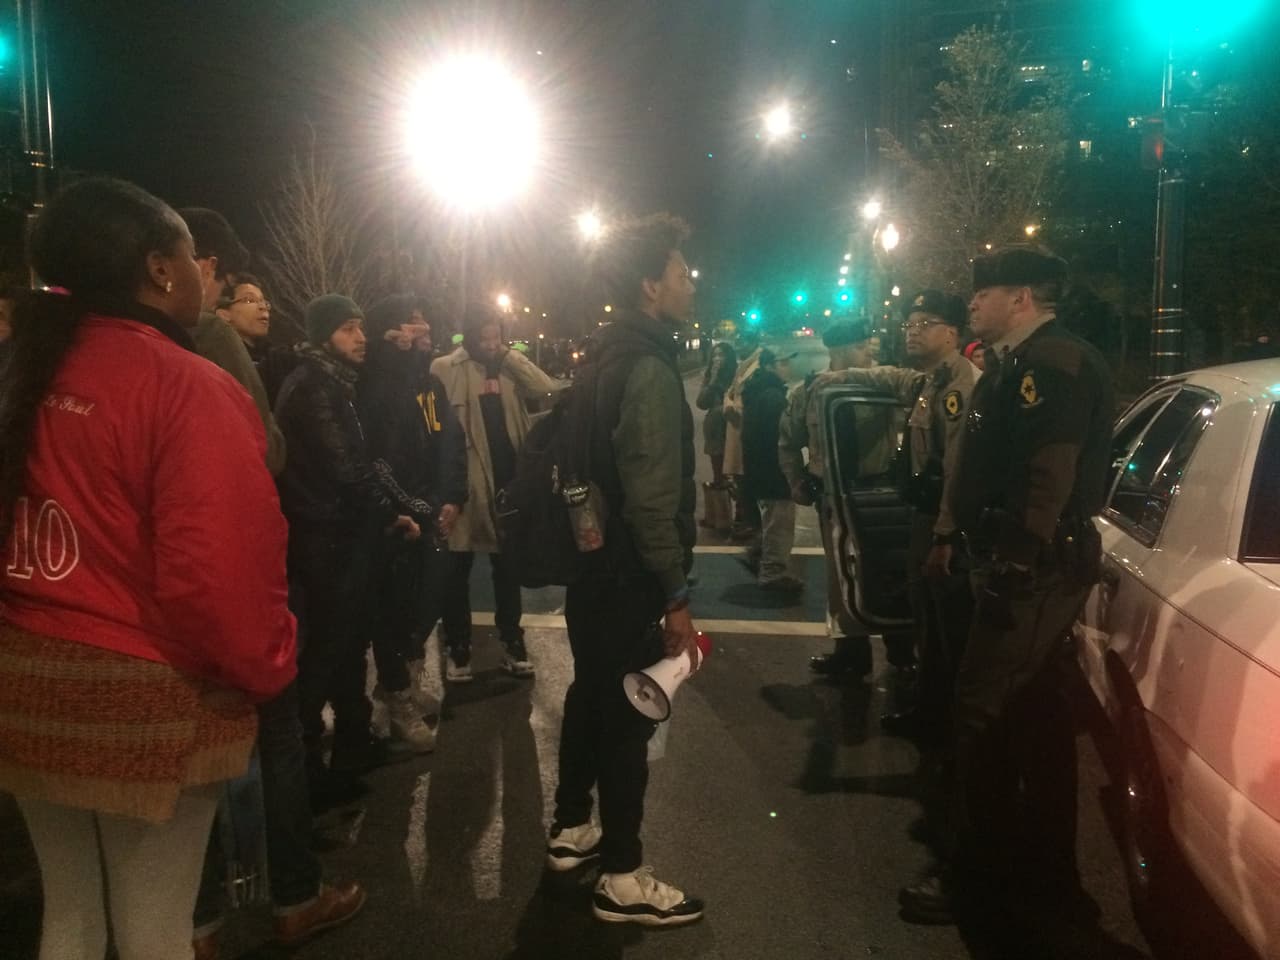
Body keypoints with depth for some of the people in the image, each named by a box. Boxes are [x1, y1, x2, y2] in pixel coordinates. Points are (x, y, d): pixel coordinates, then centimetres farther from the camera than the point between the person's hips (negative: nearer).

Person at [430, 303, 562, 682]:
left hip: (508, 478, 4)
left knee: (507, 564, 14)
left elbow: (547, 389, -9)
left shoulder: (509, 367, 8)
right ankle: (458, 647, 20)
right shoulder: (445, 369, -5)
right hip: (465, 480, -4)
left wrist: (509, 355, -9)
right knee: (458, 567, 7)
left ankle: (512, 641, 27)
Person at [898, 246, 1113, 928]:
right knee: (1034, 714, 16)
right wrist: (1000, 559, 18)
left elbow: (1049, 478, -24)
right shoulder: (1024, 364, 17)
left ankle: (977, 878, 8)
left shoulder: (1051, 364, -16)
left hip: (1035, 571, -11)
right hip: (1034, 566, 11)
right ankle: (1045, 872, 28)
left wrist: (1014, 566, -25)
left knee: (983, 712, -5)